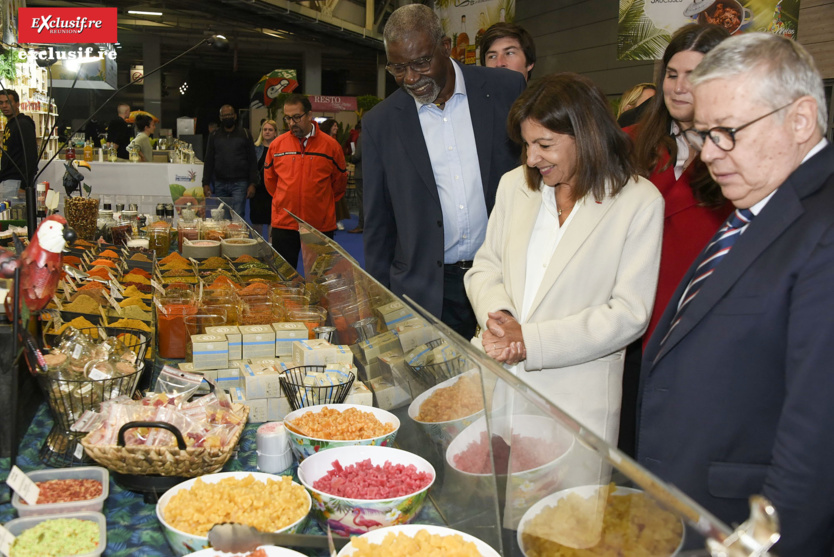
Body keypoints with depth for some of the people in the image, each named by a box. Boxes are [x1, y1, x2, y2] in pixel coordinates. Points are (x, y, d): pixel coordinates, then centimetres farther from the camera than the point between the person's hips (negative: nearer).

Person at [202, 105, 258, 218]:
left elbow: (252, 161, 3)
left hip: (239, 184, -3)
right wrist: (205, 183, 5)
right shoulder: (214, 136, 13)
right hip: (220, 184, 3)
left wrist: (252, 184, -5)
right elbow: (208, 161, 13)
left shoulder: (244, 134, 6)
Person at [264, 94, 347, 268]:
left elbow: (339, 182, 11)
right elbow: (269, 179, 18)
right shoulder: (277, 145, 2)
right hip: (283, 223, 1)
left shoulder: (330, 145, -3)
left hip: (321, 225, -1)